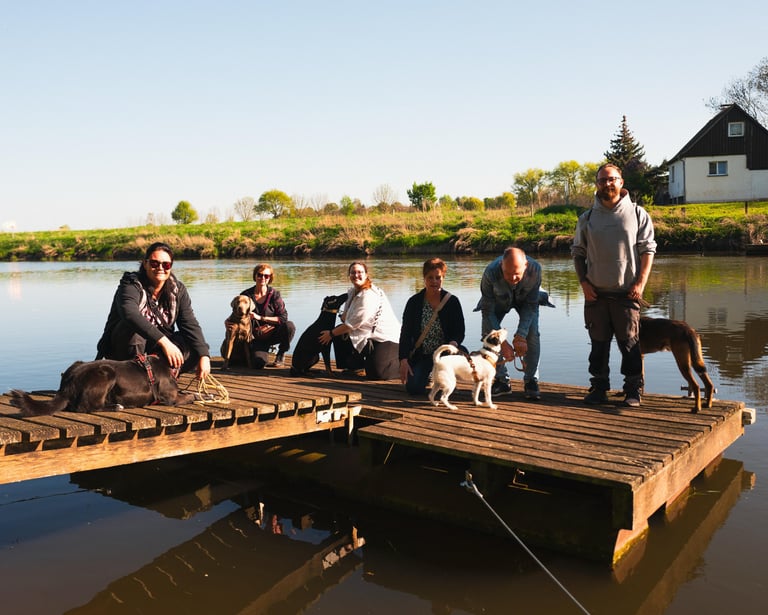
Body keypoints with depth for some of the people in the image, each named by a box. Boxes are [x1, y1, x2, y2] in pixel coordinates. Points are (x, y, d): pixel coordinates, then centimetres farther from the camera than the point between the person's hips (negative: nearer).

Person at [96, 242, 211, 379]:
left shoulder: (177, 289, -3)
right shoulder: (131, 286, -17)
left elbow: (190, 324, -12)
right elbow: (130, 315, -39)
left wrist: (204, 356, -29)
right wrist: (164, 342, -52)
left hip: (155, 349, 4)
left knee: (196, 347, -21)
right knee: (131, 327, -35)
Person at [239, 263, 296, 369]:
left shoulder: (274, 294, -5)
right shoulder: (246, 295, -4)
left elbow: (283, 318, -14)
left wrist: (260, 317, -21)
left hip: (273, 334, 1)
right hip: (257, 337, -1)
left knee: (290, 326, -32)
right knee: (259, 363, -28)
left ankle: (281, 355, -5)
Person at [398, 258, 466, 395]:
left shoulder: (452, 301, -4)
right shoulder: (414, 302, -3)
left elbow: (459, 332, -6)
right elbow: (405, 333, -3)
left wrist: (453, 344, -30)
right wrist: (404, 360, -13)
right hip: (421, 356, 1)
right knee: (413, 388, -20)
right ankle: (427, 376, 19)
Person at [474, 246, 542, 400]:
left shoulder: (535, 269, -37)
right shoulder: (490, 273, -40)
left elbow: (531, 305, -25)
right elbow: (488, 310, -30)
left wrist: (521, 335, -35)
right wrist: (503, 342, -35)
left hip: (525, 299, 0)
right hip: (499, 300, 0)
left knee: (532, 333, -20)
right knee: (488, 332, -17)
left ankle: (531, 380, -6)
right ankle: (501, 379, -3)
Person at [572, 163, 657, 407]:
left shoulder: (637, 214, 4)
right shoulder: (587, 218, 9)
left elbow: (648, 249, 1)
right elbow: (577, 252, 12)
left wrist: (641, 283, -9)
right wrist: (584, 282, 0)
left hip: (627, 293, -2)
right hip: (596, 293, 2)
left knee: (630, 343, 1)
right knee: (599, 343, 8)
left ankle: (633, 390, 11)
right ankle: (599, 387, 17)